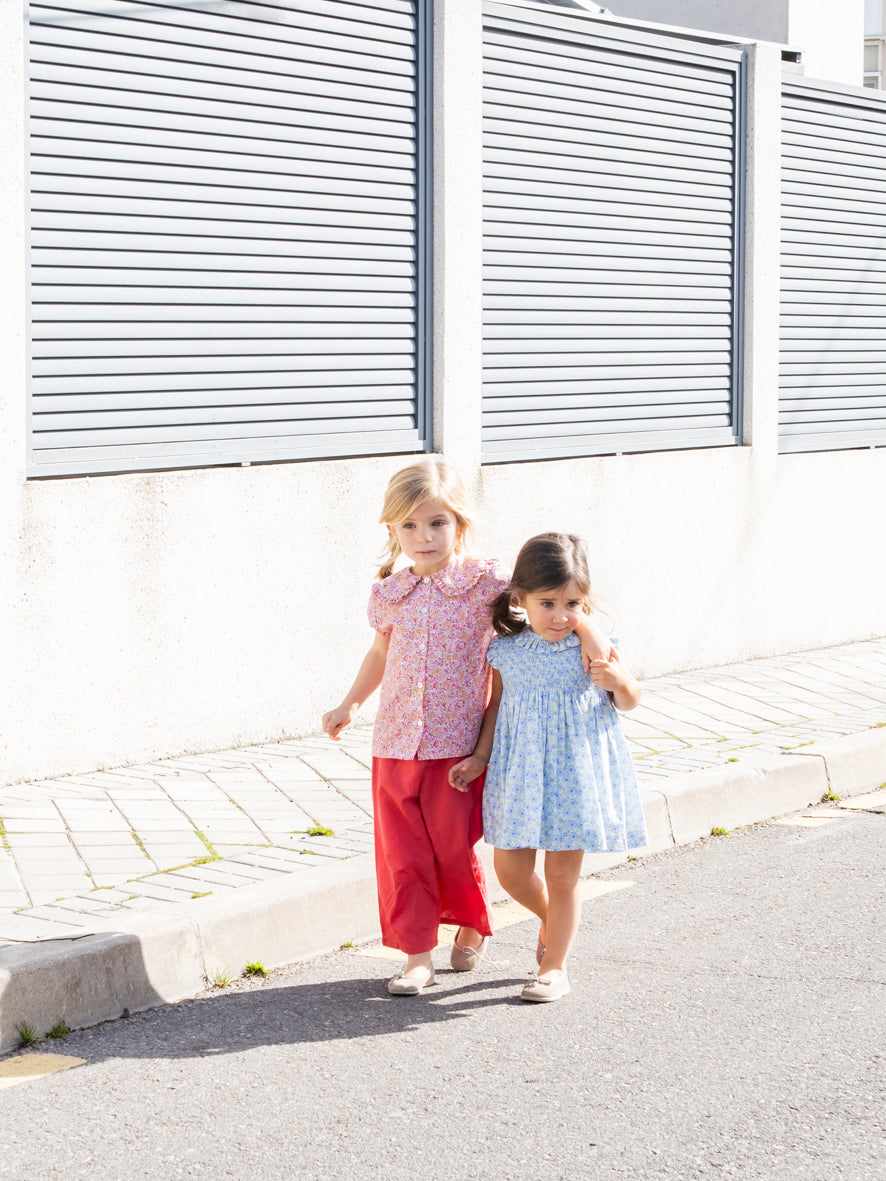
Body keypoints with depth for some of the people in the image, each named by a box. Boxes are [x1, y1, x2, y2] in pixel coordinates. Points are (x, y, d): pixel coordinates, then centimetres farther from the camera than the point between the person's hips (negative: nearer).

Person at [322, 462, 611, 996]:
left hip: (459, 746, -3)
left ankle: (473, 927, 34)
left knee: (455, 849, 5)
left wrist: (591, 635, -22)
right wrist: (350, 705, 21)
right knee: (403, 854, 3)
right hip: (396, 746, 3)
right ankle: (417, 955, 13)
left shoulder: (484, 582, -7)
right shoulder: (390, 594, 5)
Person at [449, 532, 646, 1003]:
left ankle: (554, 967, 15)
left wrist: (620, 681, -18)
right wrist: (480, 757, 6)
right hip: (521, 771, 3)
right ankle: (553, 919, 37)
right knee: (510, 869, 7)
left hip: (575, 770, -3)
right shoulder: (506, 652, -3)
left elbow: (629, 701, 3)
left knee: (562, 874, 1)